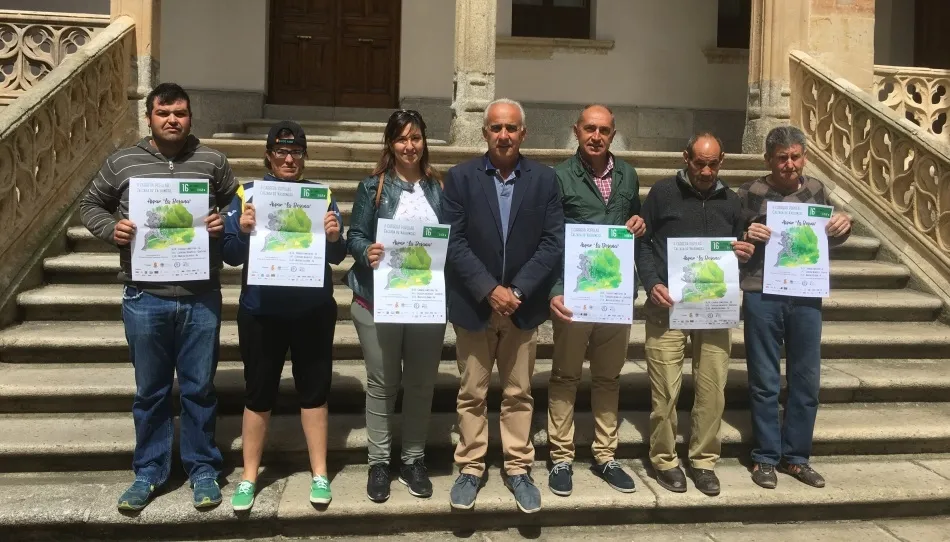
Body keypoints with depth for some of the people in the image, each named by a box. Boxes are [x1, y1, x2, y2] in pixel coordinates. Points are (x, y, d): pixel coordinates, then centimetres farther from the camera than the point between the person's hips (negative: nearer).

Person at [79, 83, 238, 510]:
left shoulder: (212, 161, 2)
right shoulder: (121, 163, 2)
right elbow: (90, 205, 13)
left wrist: (224, 223, -9)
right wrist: (111, 228, -8)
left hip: (201, 298, 0)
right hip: (145, 299, 1)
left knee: (199, 388, 10)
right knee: (150, 391, 13)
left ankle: (203, 470, 26)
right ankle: (148, 472, 29)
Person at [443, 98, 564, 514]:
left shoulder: (545, 179, 0)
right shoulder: (460, 177, -3)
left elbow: (553, 242, -5)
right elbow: (454, 242, -8)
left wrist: (518, 291, -14)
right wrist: (489, 290, -16)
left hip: (523, 305, 1)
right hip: (474, 305, -1)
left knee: (518, 394, 11)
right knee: (471, 394, 10)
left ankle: (518, 469, 24)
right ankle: (470, 469, 23)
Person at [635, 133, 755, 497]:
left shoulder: (729, 201, 14)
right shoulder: (663, 192, 2)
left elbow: (739, 250, 22)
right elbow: (641, 241, 1)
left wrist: (744, 254, -2)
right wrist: (652, 283, -12)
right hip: (667, 306, -3)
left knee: (713, 389, 3)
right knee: (665, 390, -2)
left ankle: (704, 460, 18)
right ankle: (664, 459, 15)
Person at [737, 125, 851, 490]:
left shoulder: (815, 190, 7)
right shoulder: (751, 193, -4)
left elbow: (828, 239, 19)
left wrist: (843, 228, -2)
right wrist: (747, 236, -20)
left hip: (806, 297, 4)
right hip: (762, 297, -3)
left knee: (806, 381, 10)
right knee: (765, 382, 6)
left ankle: (796, 456, 26)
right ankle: (765, 457, 20)